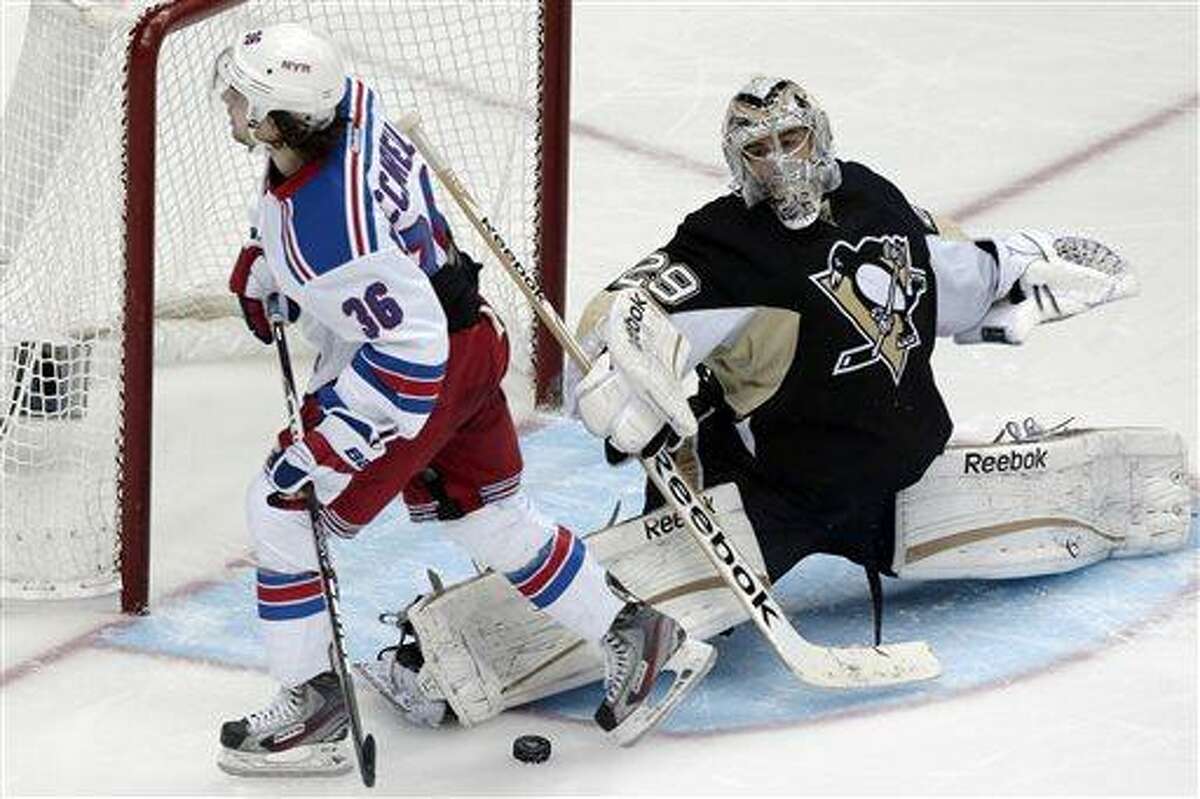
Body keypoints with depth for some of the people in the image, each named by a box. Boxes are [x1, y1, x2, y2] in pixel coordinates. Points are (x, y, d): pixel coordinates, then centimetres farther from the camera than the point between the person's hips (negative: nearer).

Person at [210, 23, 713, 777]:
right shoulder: (345, 100, -10)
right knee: (491, 515, 20)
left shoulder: (330, 231, -35)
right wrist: (261, 262, 16)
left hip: (430, 369, -9)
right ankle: (636, 635, 28)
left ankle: (313, 705, 9)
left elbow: (410, 349, -31)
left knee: (283, 506, 0)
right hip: (468, 339, 10)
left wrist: (334, 441, -24)